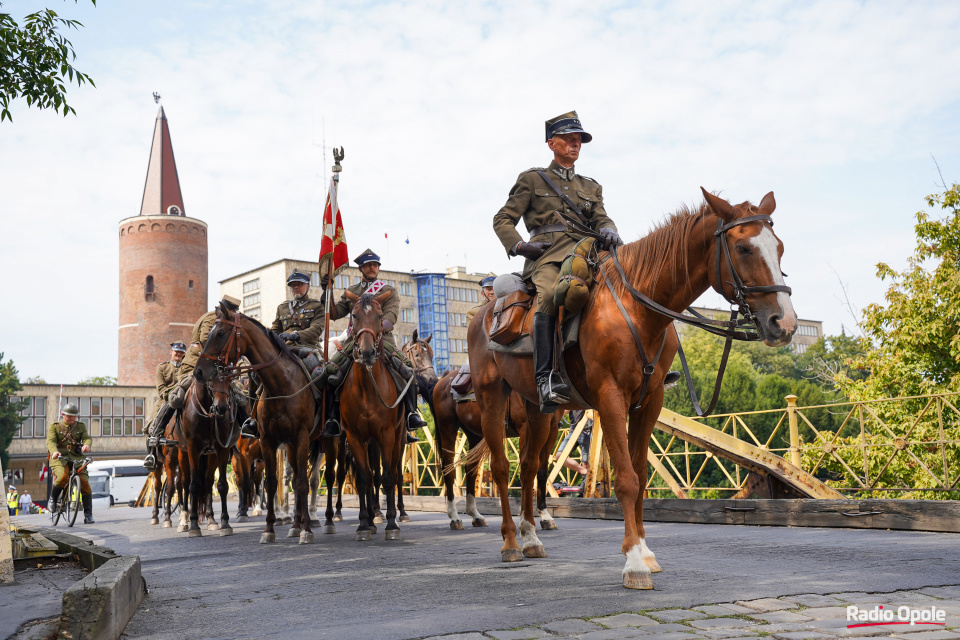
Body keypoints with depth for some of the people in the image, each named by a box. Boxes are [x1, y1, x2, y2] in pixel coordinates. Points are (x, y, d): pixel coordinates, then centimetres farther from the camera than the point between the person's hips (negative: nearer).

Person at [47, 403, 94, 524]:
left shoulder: (81, 426, 16)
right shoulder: (54, 427, 10)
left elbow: (87, 437, -2)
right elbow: (51, 441, -7)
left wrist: (86, 445, -27)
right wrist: (54, 451, -30)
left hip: (76, 458, 2)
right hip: (59, 457, -2)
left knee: (84, 483, -14)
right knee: (63, 476, -32)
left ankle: (88, 514, -9)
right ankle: (53, 498, 0)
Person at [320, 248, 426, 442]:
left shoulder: (389, 291, 12)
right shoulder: (350, 292, 22)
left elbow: (391, 317, -3)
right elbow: (335, 314, 14)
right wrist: (327, 292, 0)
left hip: (383, 339, -2)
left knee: (408, 368, -27)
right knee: (331, 369, -21)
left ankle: (411, 416, -23)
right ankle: (333, 421, -14)